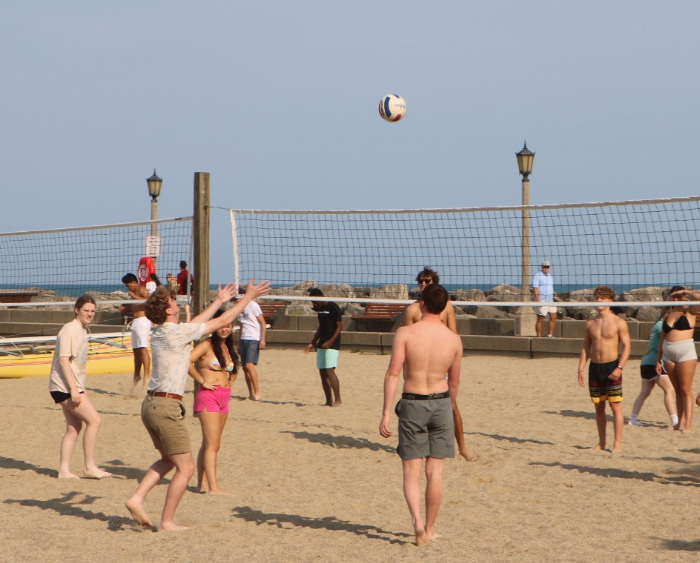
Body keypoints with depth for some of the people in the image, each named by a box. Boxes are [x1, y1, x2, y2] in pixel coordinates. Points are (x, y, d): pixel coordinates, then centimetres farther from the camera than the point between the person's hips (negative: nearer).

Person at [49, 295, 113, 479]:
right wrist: (73, 389, -23)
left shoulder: (82, 330, 14)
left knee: (74, 427, 9)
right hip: (65, 386, -10)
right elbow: (63, 360, -19)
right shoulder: (70, 330, -14)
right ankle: (89, 466, -4)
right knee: (94, 420, -11)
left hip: (72, 387, 10)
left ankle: (64, 470, 11)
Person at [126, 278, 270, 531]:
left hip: (151, 403, 9)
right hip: (166, 407, -9)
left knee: (168, 459, 23)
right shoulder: (178, 332, -14)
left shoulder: (160, 332, 11)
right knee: (186, 467, -1)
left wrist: (219, 300, 37)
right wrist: (248, 296, 3)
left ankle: (137, 498, 10)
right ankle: (167, 522, 2)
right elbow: (223, 321, -7)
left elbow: (196, 323, 28)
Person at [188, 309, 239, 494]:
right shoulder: (207, 345, -8)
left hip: (224, 397, 8)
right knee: (212, 443, -12)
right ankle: (213, 486, -14)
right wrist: (202, 381, -16)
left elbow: (233, 370, 33)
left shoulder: (228, 348, 15)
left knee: (209, 444, 10)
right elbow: (187, 361, -23)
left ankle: (202, 483, 15)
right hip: (209, 396, -8)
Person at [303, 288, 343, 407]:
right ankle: (329, 401, 11)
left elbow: (339, 326, -12)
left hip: (332, 345, -8)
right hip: (322, 345, 8)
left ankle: (338, 400, -12)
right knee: (322, 373, 6)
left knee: (329, 371, -16)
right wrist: (312, 343, 19)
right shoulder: (319, 308, 13)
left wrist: (330, 341, -22)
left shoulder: (333, 307, -11)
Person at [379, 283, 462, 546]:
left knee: (411, 472, 5)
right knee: (435, 472, 10)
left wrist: (386, 413, -12)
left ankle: (417, 521, -14)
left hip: (412, 404, -2)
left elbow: (393, 374, -14)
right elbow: (454, 382, 7)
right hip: (441, 403, 2)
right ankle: (430, 528, 18)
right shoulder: (454, 339, -2)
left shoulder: (405, 333, -10)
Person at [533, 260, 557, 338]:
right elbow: (535, 288, -15)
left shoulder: (550, 276, 17)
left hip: (550, 301, 8)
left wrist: (553, 299, 23)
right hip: (541, 302, -8)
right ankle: (539, 337, 3)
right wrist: (538, 300, -23)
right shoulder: (537, 276, -8)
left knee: (553, 317, 1)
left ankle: (549, 335, 6)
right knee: (540, 320, -2)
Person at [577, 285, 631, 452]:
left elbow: (627, 346, -7)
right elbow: (586, 347, 14)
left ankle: (617, 443, -2)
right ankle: (601, 442, 17)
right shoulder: (590, 323, 10)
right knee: (598, 407, 10)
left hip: (611, 367, -5)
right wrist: (581, 368, 5)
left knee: (615, 407, -4)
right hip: (595, 367, 5)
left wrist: (619, 367, -18)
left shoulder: (618, 323, -4)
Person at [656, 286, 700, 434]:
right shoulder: (669, 315, 15)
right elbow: (662, 339, 17)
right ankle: (680, 422, 11)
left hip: (686, 352, -5)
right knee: (677, 390, 8)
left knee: (686, 390, -7)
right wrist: (658, 360, 14)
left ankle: (687, 424, -9)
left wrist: (686, 291, -10)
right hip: (668, 355, 5)